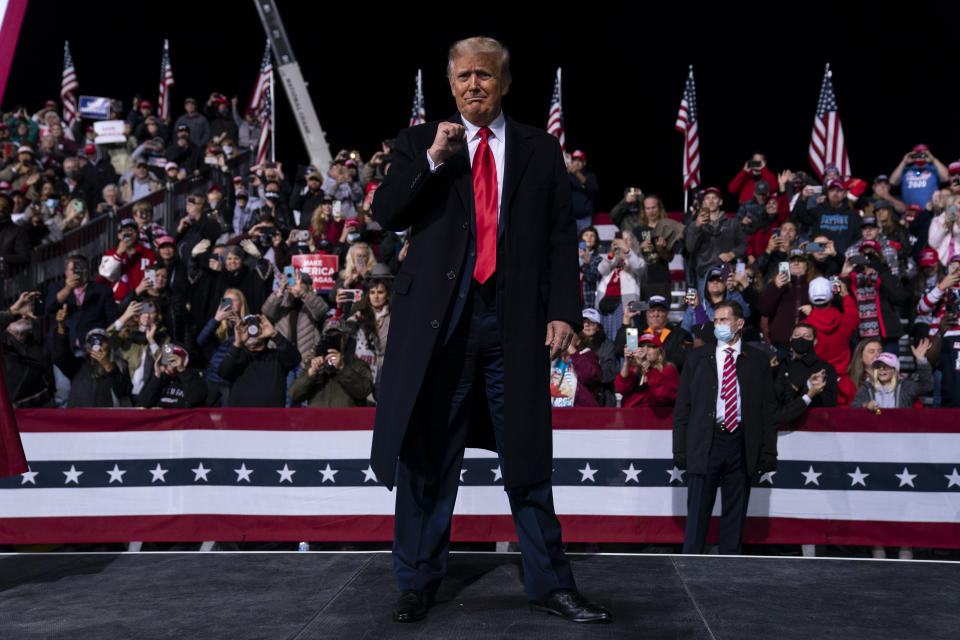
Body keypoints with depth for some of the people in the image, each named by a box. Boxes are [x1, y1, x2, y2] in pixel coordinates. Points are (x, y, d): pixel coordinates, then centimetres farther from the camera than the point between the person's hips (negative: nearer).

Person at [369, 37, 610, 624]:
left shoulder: (541, 150, 12)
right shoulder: (420, 143, 11)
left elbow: (562, 238, 8)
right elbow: (385, 215, -1)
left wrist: (564, 312, -3)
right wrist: (433, 159, -11)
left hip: (517, 321, 0)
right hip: (438, 317, 0)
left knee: (530, 458, 5)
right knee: (429, 455, 6)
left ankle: (550, 584, 17)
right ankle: (419, 582, 19)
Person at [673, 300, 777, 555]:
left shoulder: (758, 359, 7)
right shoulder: (698, 357, 8)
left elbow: (768, 409, 6)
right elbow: (682, 406, 7)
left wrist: (768, 453, -1)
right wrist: (680, 449, -1)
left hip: (741, 444, 0)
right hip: (705, 444, 0)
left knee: (735, 512, 7)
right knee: (698, 510, 0)